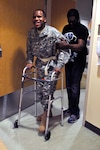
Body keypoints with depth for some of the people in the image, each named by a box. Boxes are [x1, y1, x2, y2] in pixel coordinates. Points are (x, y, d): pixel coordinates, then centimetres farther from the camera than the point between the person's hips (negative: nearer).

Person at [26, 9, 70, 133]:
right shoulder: (31, 33, 0)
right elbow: (29, 49, 14)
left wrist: (59, 65, -21)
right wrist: (29, 61, 1)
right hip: (40, 64, 6)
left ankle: (45, 118, 11)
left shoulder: (53, 32, -18)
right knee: (39, 90, 10)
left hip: (51, 65, -6)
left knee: (47, 90, -7)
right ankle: (47, 111, 33)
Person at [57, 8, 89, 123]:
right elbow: (62, 42, 15)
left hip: (78, 62, -6)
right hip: (68, 61, 6)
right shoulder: (66, 28, 9)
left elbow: (81, 46, -24)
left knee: (74, 88, -6)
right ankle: (70, 108, 26)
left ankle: (75, 112, 7)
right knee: (68, 86, 11)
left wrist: (67, 45, -40)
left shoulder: (83, 29, -12)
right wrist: (60, 44, -8)